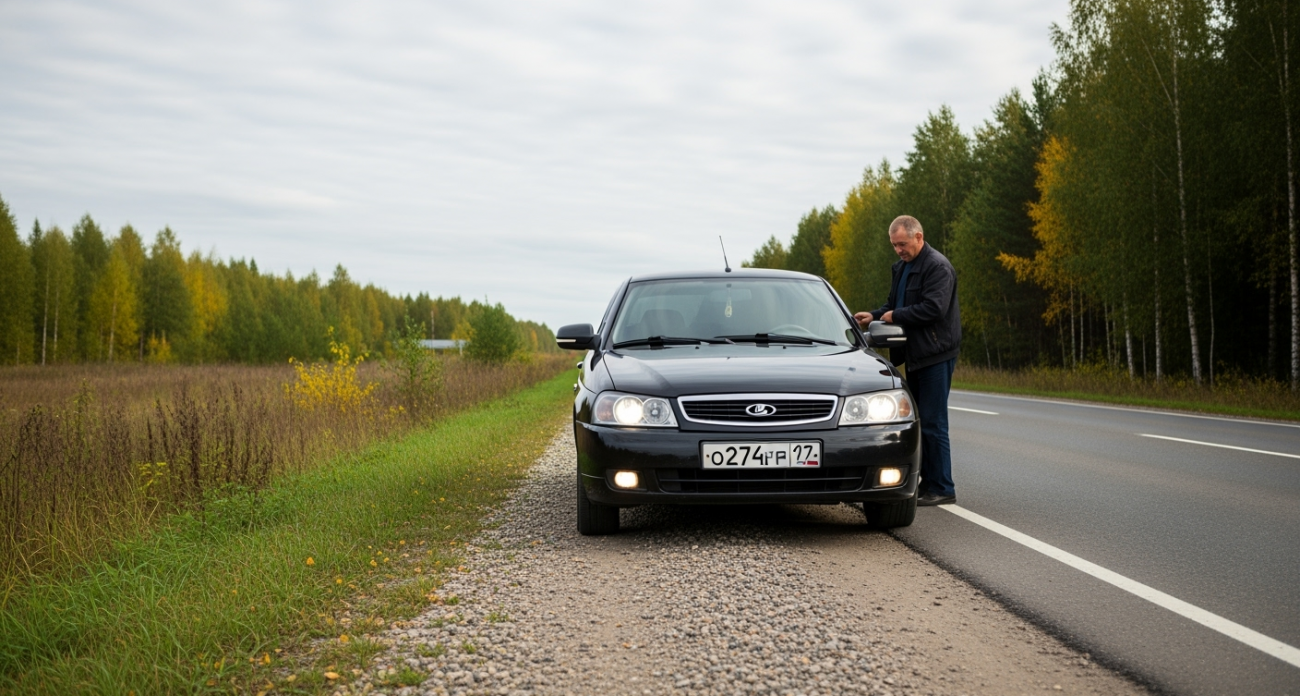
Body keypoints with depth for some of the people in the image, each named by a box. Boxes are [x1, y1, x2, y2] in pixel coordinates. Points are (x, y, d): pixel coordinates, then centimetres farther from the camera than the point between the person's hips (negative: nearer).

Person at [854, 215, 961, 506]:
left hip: (935, 356, -10)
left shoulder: (937, 267, -14)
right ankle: (927, 482, 20)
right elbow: (896, 304, 23)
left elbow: (934, 308, -24)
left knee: (932, 423, -8)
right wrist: (875, 315, 4)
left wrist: (896, 316, -17)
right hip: (915, 355, 10)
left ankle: (942, 488, -2)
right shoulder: (902, 267, 16)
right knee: (918, 420, 13)